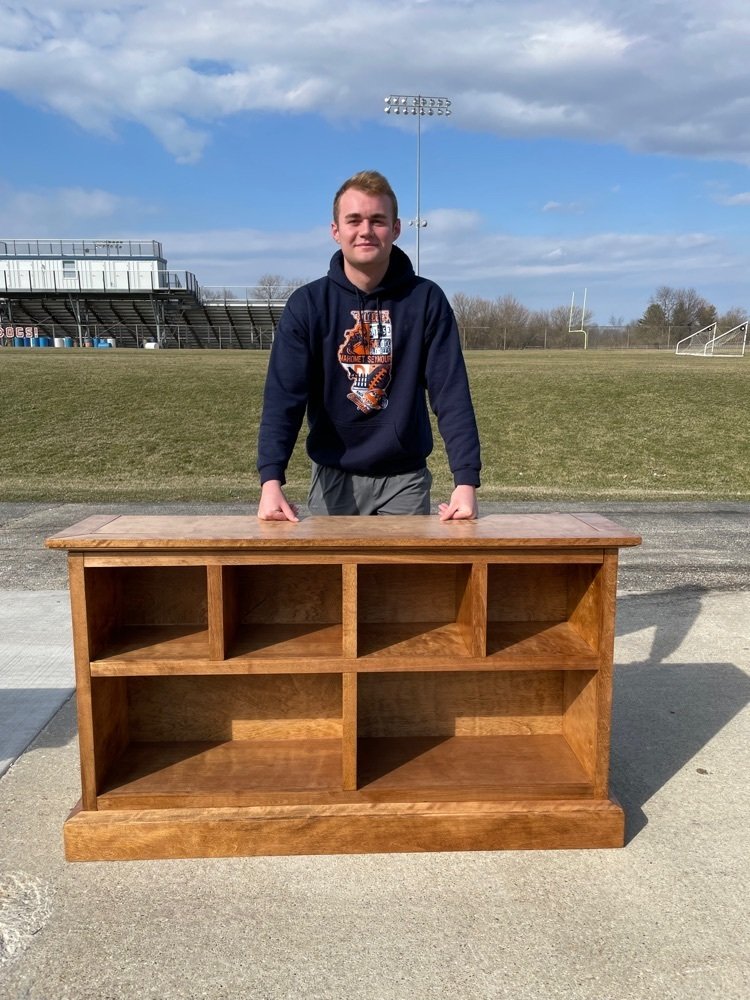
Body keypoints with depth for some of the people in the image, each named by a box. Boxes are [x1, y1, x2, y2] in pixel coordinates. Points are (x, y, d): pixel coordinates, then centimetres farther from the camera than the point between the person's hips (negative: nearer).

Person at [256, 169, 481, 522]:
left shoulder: (426, 300, -5)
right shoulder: (307, 303, -5)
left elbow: (451, 392, -11)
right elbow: (283, 396, -13)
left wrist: (466, 479, -23)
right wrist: (271, 479, -28)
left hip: (405, 477, 0)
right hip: (334, 477, 0)